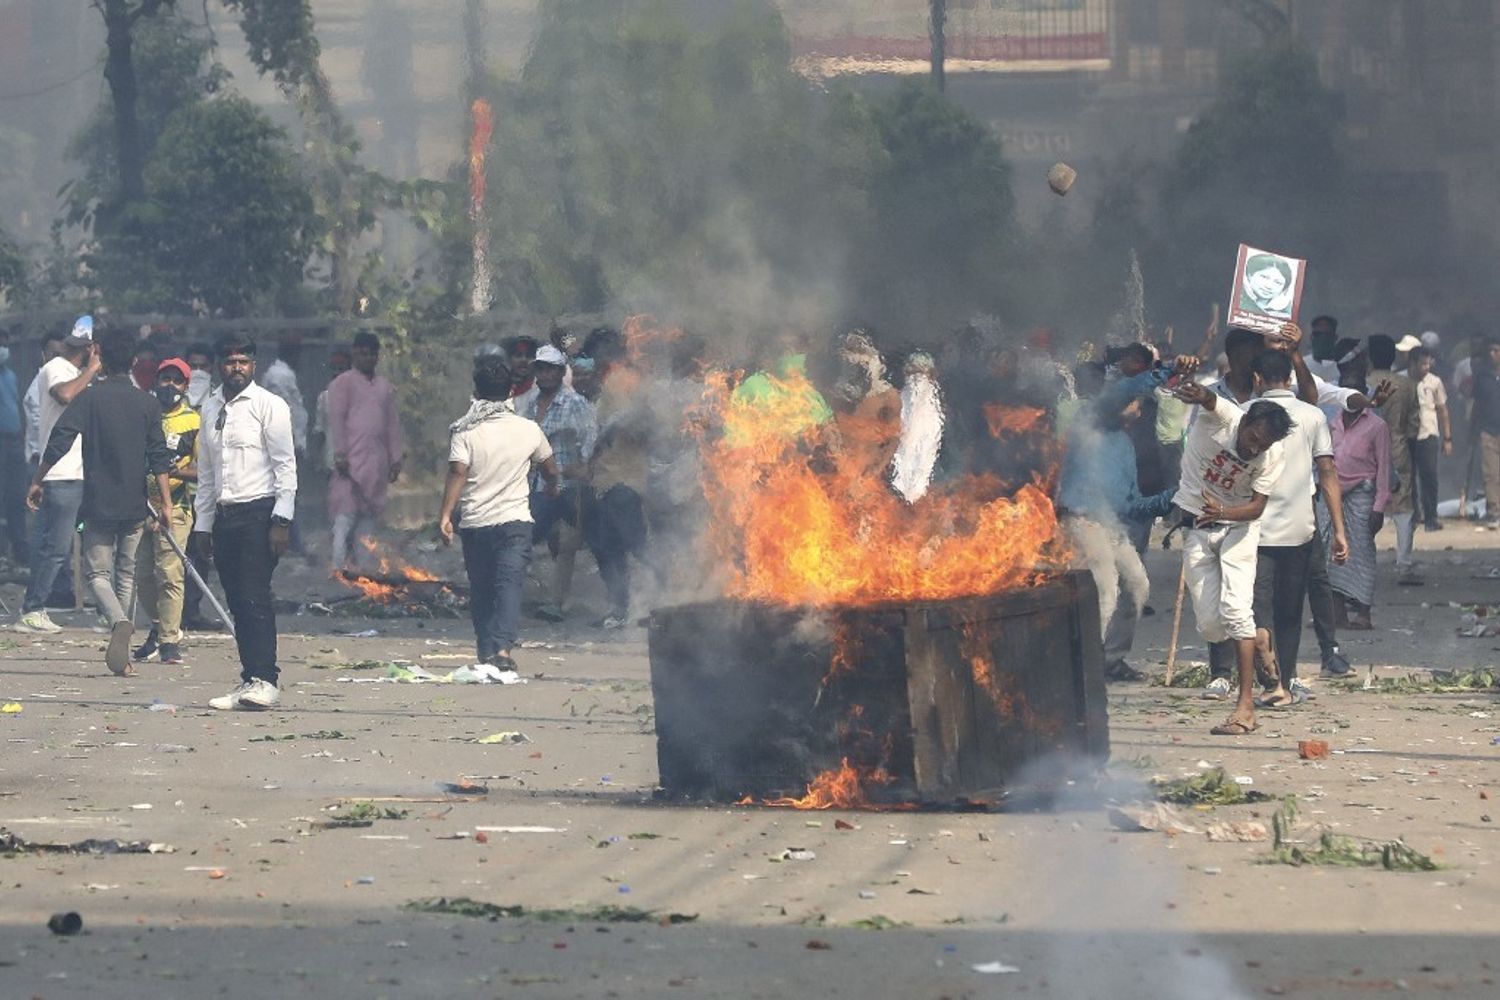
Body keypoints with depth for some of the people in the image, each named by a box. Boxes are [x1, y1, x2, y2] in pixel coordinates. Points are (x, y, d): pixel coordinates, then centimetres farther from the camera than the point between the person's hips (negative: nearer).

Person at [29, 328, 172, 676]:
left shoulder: (89, 397, -4)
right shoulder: (148, 403, 3)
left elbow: (59, 442, -10)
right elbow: (159, 458, -1)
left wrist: (38, 481, -1)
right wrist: (165, 503, 1)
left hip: (98, 503, -3)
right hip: (135, 505, 3)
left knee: (99, 573, 1)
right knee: (126, 574, 14)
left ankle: (118, 621, -29)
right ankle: (122, 655, 12)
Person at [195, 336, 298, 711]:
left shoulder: (269, 406, -3)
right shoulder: (211, 408, 15)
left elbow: (285, 466, -7)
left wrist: (281, 521, -13)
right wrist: (203, 522, 16)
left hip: (259, 511, -6)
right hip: (224, 515, 6)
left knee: (255, 597, -15)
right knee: (237, 602, 5)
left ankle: (265, 680, -18)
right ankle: (249, 681, 6)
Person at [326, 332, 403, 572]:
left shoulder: (385, 388, 20)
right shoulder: (343, 383, 2)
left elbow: (393, 424, 20)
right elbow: (336, 419, -5)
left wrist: (395, 459, 14)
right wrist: (340, 455, -13)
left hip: (377, 461, 6)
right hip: (352, 459, -6)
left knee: (369, 515, 5)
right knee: (347, 513, -11)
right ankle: (339, 565, -13)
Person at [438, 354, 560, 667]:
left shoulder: (465, 432, -5)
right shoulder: (529, 430, 2)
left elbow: (458, 473, -17)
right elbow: (550, 470, 16)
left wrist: (445, 515, -19)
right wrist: (552, 488, 38)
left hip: (474, 523, 0)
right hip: (514, 521, 0)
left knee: (480, 590, 12)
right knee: (509, 585, -8)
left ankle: (486, 651, 16)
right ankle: (503, 647, -26)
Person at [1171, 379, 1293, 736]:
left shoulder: (1272, 456, -17)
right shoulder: (1220, 417, -20)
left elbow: (1257, 506, -18)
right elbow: (1207, 398, -41)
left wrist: (1222, 512, -38)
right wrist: (1197, 393, -67)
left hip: (1238, 526, -1)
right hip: (1196, 527, 1)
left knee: (1235, 609, -18)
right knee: (1210, 626, -1)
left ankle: (1246, 706, -18)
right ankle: (1257, 641, 36)